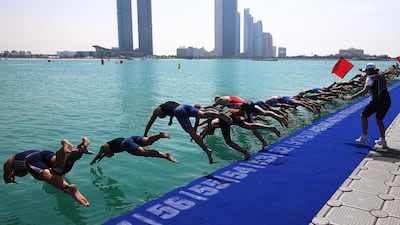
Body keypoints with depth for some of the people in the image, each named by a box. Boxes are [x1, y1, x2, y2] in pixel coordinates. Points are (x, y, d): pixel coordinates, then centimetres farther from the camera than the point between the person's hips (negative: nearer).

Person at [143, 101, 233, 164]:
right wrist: (171, 119, 80)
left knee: (192, 132, -17)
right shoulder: (169, 103, 44)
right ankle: (219, 114, -49)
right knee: (203, 114, -20)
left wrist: (145, 135, 45)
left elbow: (149, 124, 35)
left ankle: (207, 150, -33)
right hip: (185, 106, 6)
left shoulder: (157, 110, 31)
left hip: (179, 111, -5)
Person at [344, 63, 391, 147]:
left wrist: (352, 97, -19)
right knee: (379, 119, 21)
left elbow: (365, 91, -17)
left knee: (364, 116, 10)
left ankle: (364, 136, 10)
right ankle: (383, 140, 21)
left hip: (377, 101, -7)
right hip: (387, 101, 7)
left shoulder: (370, 78, -7)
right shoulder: (381, 77, 14)